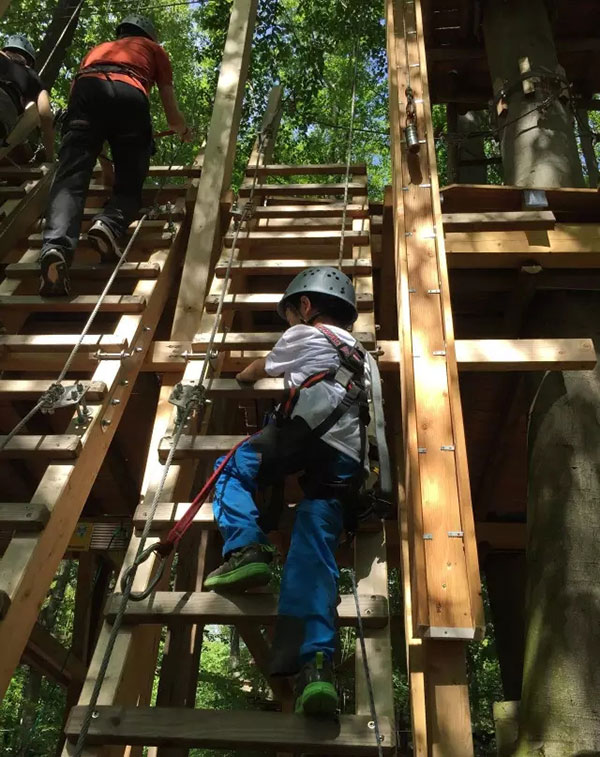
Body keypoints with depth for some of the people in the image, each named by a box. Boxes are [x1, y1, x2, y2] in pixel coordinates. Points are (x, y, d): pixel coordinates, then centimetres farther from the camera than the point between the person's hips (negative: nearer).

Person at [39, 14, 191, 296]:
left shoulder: (97, 49, 43)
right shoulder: (154, 50, 35)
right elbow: (172, 116, 34)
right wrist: (184, 131, 57)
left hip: (86, 89, 2)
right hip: (129, 95, -2)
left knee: (71, 176, -13)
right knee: (129, 182, 5)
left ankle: (56, 246, -37)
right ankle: (109, 224, -27)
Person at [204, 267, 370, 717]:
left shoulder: (304, 335, 19)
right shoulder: (361, 357, 37)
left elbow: (255, 373, 32)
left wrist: (243, 375, 55)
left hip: (306, 433, -6)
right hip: (348, 460, 6)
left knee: (231, 469, 13)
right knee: (315, 554, -4)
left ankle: (246, 548, -12)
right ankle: (317, 664, -21)